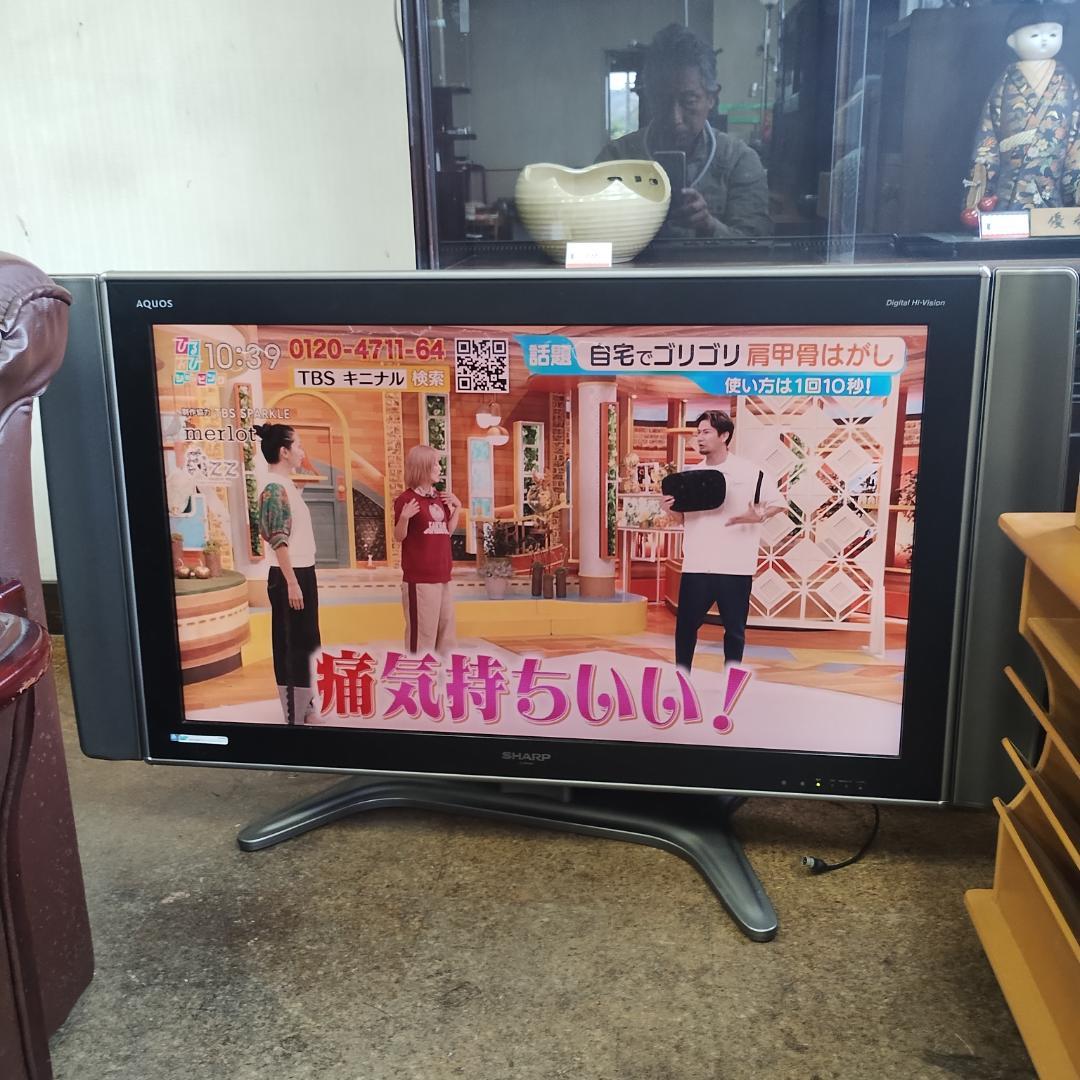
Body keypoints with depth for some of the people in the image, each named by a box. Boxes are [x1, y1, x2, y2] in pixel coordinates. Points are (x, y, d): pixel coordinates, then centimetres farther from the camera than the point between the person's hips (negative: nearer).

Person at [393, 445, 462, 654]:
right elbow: (399, 537, -11)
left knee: (446, 625, 17)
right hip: (419, 578, -8)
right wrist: (404, 517, -29)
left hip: (442, 575, 8)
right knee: (422, 630, -3)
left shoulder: (440, 498, 11)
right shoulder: (406, 499, -11)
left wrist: (457, 508, 6)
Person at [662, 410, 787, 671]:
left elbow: (779, 503, 1)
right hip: (696, 566, 3)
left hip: (734, 567, -3)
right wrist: (670, 510, -7)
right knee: (685, 626, 7)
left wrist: (758, 517, -17)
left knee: (734, 630, 8)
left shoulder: (750, 472, -5)